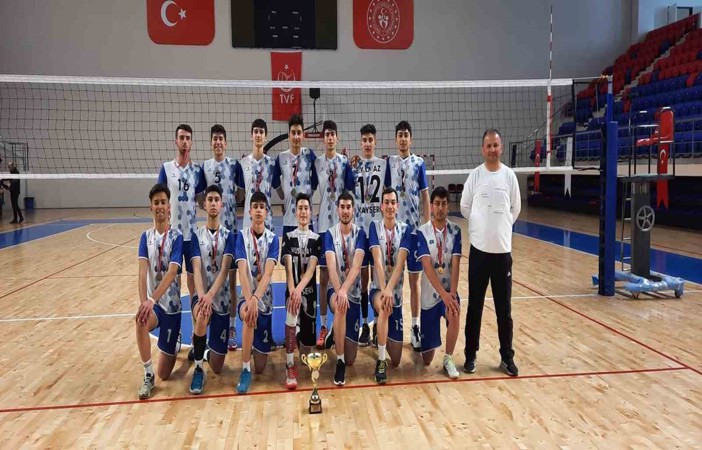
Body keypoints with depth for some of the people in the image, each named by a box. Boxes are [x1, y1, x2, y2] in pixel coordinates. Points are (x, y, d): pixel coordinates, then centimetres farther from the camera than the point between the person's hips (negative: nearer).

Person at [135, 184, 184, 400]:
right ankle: (148, 376, -13)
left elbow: (172, 273, -23)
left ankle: (176, 343, 37)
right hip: (151, 301, 3)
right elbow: (143, 271, -13)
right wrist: (143, 301, -30)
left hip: (171, 303, -3)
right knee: (140, 322, -36)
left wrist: (152, 300, -36)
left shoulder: (177, 236, -11)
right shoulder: (146, 236, 0)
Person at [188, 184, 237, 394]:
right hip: (202, 295, 0)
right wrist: (201, 296, -30)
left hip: (221, 298, 0)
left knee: (217, 367, -1)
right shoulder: (197, 235, 2)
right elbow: (196, 269, -11)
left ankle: (206, 351, 37)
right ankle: (198, 368, -12)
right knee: (201, 318, -39)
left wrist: (210, 295, -29)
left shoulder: (228, 235, -1)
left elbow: (224, 270, -13)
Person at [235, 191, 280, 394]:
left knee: (261, 366, 2)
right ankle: (245, 370, -22)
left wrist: (256, 298, -33)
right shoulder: (241, 236, -5)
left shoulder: (273, 239, -3)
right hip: (246, 296, -1)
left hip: (265, 298, 1)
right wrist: (249, 300, -30)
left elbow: (268, 273, -17)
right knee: (249, 315, -41)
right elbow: (242, 271, -16)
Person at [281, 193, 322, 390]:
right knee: (291, 319, -34)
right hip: (292, 290, -1)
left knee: (308, 336, 4)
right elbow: (288, 267, -10)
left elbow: (312, 268, -11)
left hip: (310, 291, 2)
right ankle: (290, 367, -25)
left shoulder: (317, 239, 3)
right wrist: (292, 291, -26)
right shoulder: (288, 237, 4)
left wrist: (299, 289, -28)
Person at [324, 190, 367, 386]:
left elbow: (356, 266, -18)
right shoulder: (330, 234, -3)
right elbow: (331, 266, -17)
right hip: (335, 289, -1)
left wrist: (344, 290, -34)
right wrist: (338, 291, -33)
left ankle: (336, 332, 38)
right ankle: (339, 362, -23)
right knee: (340, 307, -41)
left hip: (354, 293, 1)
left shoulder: (360, 233, -4)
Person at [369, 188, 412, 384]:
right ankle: (381, 360, -23)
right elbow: (378, 260, -15)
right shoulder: (375, 227, -2)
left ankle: (381, 333, 36)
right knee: (384, 307, -41)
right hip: (378, 288, -2)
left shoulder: (405, 229, -1)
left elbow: (400, 262, -14)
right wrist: (383, 290, -27)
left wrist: (389, 289, -28)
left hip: (397, 292, 2)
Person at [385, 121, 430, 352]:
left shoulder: (419, 163, 2)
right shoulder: (389, 162, 5)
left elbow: (425, 196, 3)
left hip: (415, 227, 0)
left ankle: (415, 327, 14)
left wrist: (427, 226, -3)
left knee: (415, 279, 6)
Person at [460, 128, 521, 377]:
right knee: (474, 306, 6)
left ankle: (507, 356, 20)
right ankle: (471, 354, 19)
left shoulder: (509, 175, 2)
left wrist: (501, 226, 11)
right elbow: (465, 207, 8)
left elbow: (515, 208, 12)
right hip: (479, 249, -1)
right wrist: (481, 226, 9)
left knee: (504, 308, 7)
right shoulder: (475, 175, -1)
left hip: (502, 249, 1)